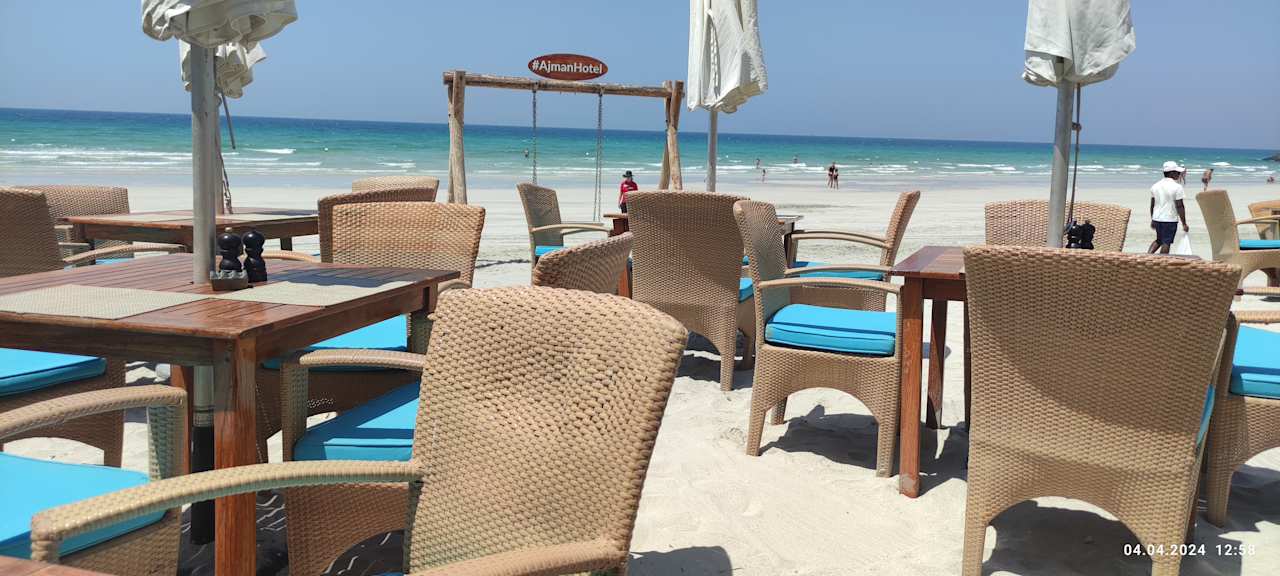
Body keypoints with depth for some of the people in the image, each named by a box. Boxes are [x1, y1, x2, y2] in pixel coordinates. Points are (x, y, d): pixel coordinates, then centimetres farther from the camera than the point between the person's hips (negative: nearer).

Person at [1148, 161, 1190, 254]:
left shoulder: (1155, 186, 7)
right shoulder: (1177, 187, -12)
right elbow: (1179, 206, -13)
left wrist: (1153, 220, 22)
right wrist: (1184, 224, -8)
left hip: (1157, 218, 6)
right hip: (1170, 220, -6)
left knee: (1158, 240, 21)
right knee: (1166, 243, 2)